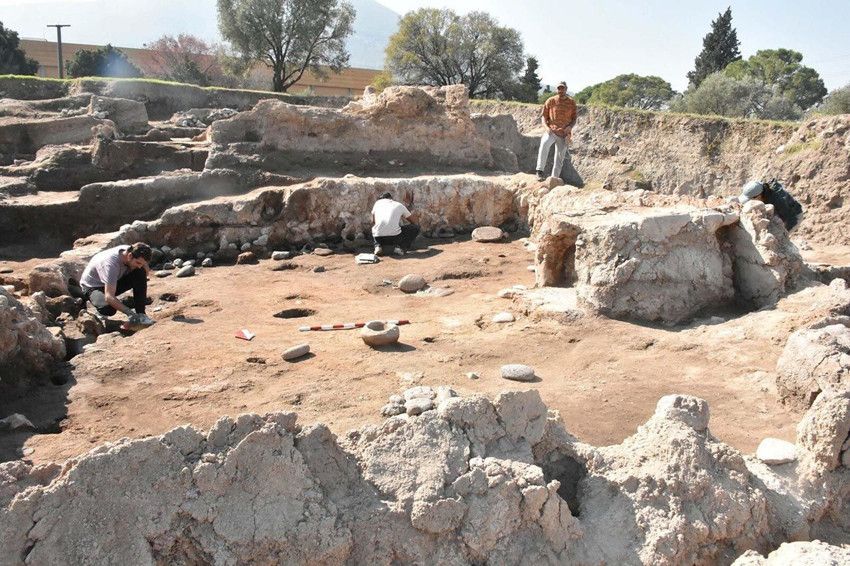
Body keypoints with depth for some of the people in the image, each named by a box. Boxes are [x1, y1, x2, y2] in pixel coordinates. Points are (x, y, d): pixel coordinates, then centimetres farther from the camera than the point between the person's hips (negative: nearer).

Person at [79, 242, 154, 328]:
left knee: (141, 273, -20)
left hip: (114, 282, 7)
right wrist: (130, 313, -46)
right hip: (92, 286, -7)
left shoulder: (131, 251, -17)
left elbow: (147, 272, 0)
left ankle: (140, 314, -16)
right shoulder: (111, 263, -37)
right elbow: (109, 297, -41)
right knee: (108, 310, -38)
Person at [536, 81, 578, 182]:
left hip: (564, 134, 2)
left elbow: (574, 118, 10)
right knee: (544, 144, -34)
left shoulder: (571, 103, 5)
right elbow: (544, 116, 5)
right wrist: (546, 127, -15)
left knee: (559, 159, 5)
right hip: (551, 131, -2)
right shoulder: (550, 101, 1)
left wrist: (570, 127, -12)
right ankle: (540, 171, -34)